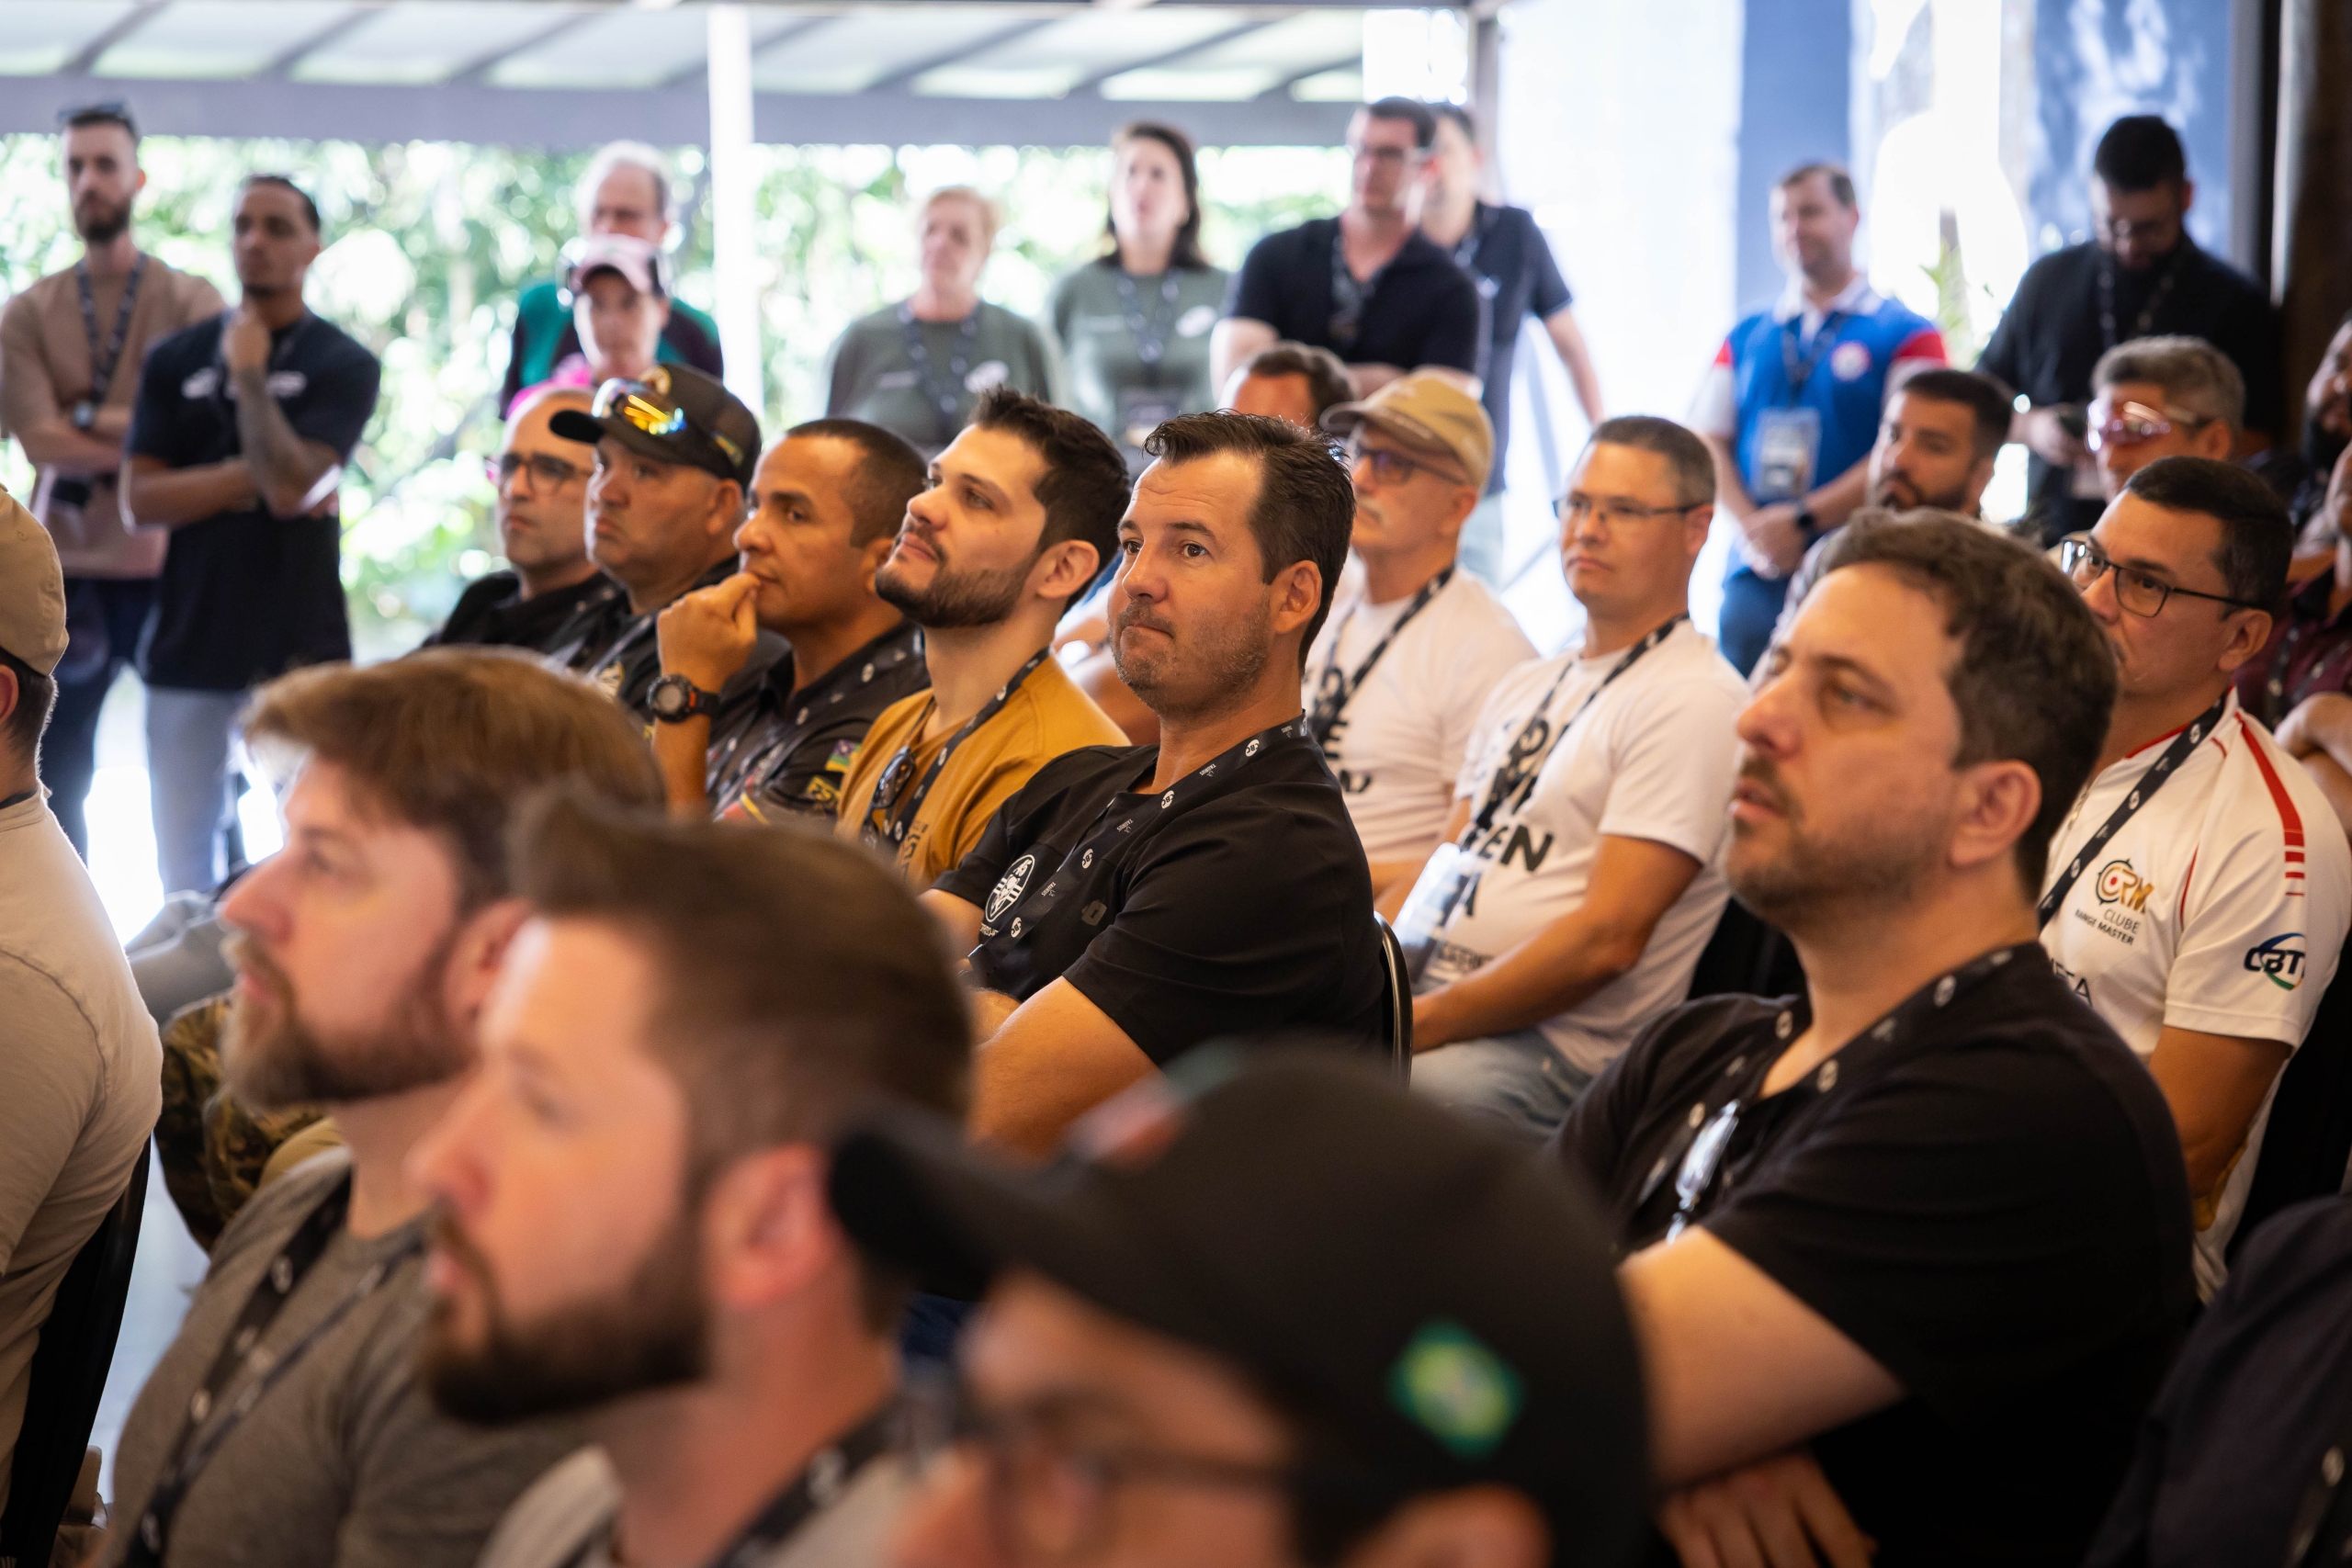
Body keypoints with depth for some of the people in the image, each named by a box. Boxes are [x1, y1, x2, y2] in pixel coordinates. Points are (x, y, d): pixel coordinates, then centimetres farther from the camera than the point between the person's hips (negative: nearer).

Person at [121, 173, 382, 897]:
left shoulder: (343, 366, -1)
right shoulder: (175, 359, 9)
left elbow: (291, 484, -15)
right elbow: (140, 498, 0)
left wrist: (250, 371, -13)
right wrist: (253, 478, -9)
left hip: (296, 643, -3)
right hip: (189, 641, 3)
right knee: (184, 867, 6)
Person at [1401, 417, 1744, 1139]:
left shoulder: (1693, 701, -8)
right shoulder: (1523, 689, 22)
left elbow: (1607, 938, -16)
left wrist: (1414, 1025, -17)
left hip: (1555, 1047, -8)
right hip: (1426, 991, 8)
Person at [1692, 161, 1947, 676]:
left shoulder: (1906, 336, 3)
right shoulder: (1745, 340, 17)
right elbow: (1707, 442, 11)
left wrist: (1802, 521, -13)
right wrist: (1750, 527, -7)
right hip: (1755, 577, 4)